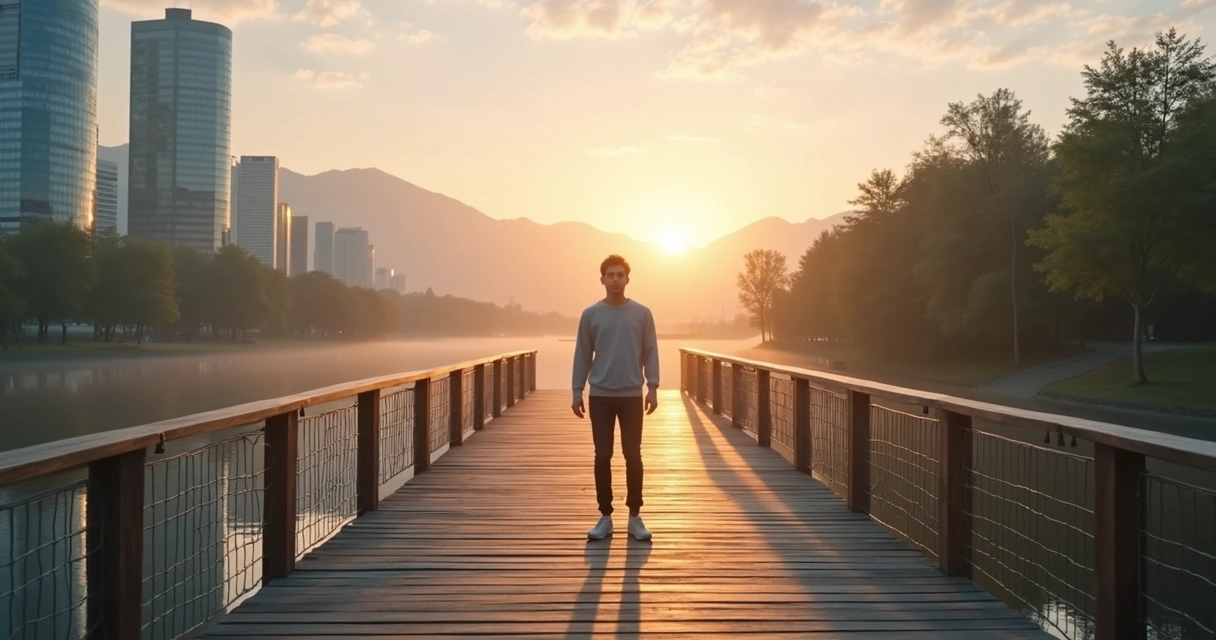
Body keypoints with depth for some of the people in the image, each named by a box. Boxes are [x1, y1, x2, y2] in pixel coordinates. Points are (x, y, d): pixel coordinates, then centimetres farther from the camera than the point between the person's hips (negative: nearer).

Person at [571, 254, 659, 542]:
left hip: (632, 395, 0)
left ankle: (635, 516, 14)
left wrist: (653, 388, -4)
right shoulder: (590, 315, 2)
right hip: (600, 396, 0)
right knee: (602, 456, 4)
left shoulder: (642, 313, 2)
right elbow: (582, 355, 5)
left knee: (633, 456, 4)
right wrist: (577, 391, 1)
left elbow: (650, 353, 3)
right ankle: (605, 516, 14)